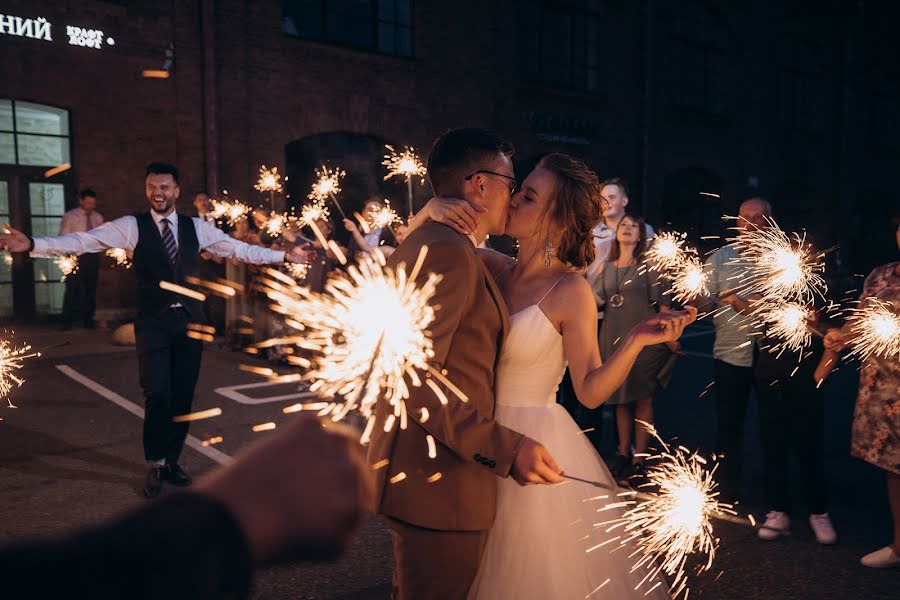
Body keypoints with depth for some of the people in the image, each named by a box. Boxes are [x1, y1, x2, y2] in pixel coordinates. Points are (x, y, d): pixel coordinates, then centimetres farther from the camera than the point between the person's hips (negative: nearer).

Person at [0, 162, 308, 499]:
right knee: (157, 394, -8)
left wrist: (284, 256, 5)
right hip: (153, 322, -2)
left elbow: (238, 249, 8)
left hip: (190, 320, 3)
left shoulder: (197, 228, 7)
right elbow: (85, 240, -9)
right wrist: (34, 244, -22)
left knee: (183, 394, 9)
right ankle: (156, 465, 13)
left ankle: (171, 461, 25)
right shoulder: (132, 226, 0)